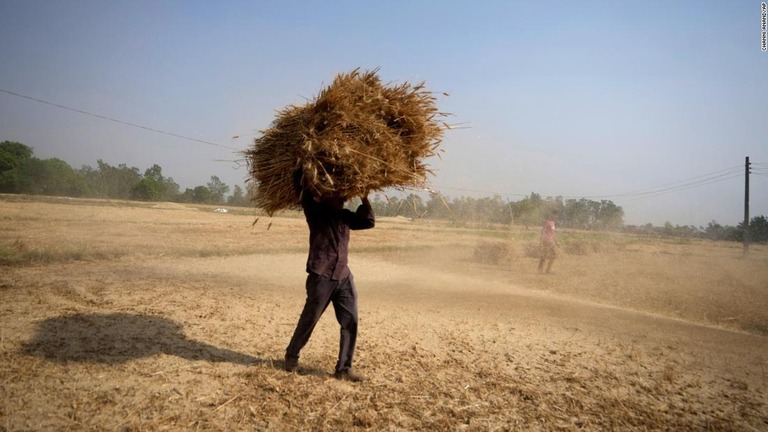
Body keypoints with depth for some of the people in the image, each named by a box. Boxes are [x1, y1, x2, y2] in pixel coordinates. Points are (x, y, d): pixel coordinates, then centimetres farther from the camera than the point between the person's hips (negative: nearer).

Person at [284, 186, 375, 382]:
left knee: (351, 322, 0)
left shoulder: (345, 216, 14)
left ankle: (344, 369, 9)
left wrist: (364, 199, 4)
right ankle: (292, 355, 31)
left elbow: (369, 222, 10)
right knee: (309, 320, 7)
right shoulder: (316, 212, -2)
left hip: (344, 277, 5)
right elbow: (306, 197, -19)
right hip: (321, 276, -5)